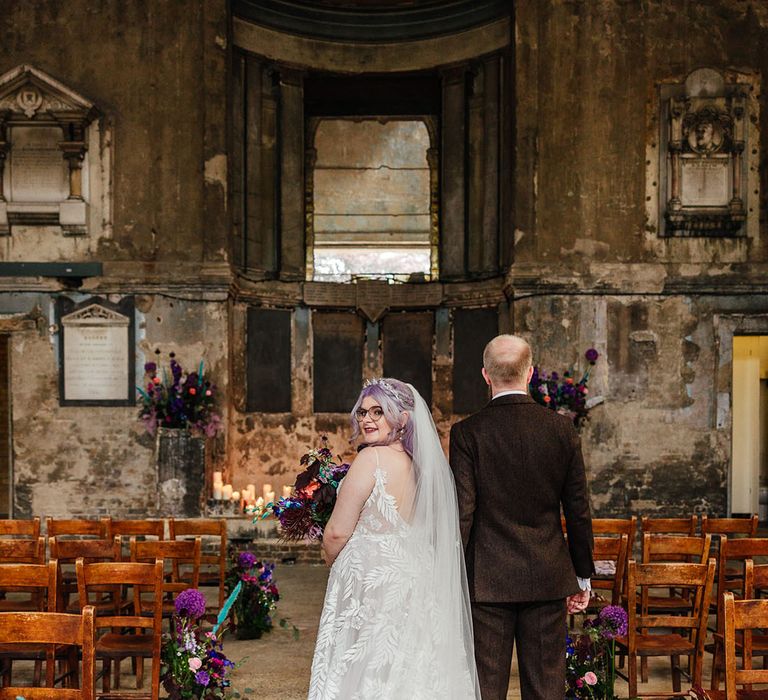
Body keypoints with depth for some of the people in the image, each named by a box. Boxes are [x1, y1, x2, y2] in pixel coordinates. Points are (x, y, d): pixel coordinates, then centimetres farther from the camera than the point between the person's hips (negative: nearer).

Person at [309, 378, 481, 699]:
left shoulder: (372, 458, -14)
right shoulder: (418, 464, 8)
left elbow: (337, 533, -12)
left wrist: (334, 562, 8)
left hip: (371, 585, -7)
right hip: (415, 585, 7)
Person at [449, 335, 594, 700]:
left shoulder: (467, 433, -8)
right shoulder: (562, 429, -1)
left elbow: (461, 514, -10)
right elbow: (579, 510, 4)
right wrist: (582, 577, 14)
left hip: (487, 581, -2)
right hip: (547, 580, 2)